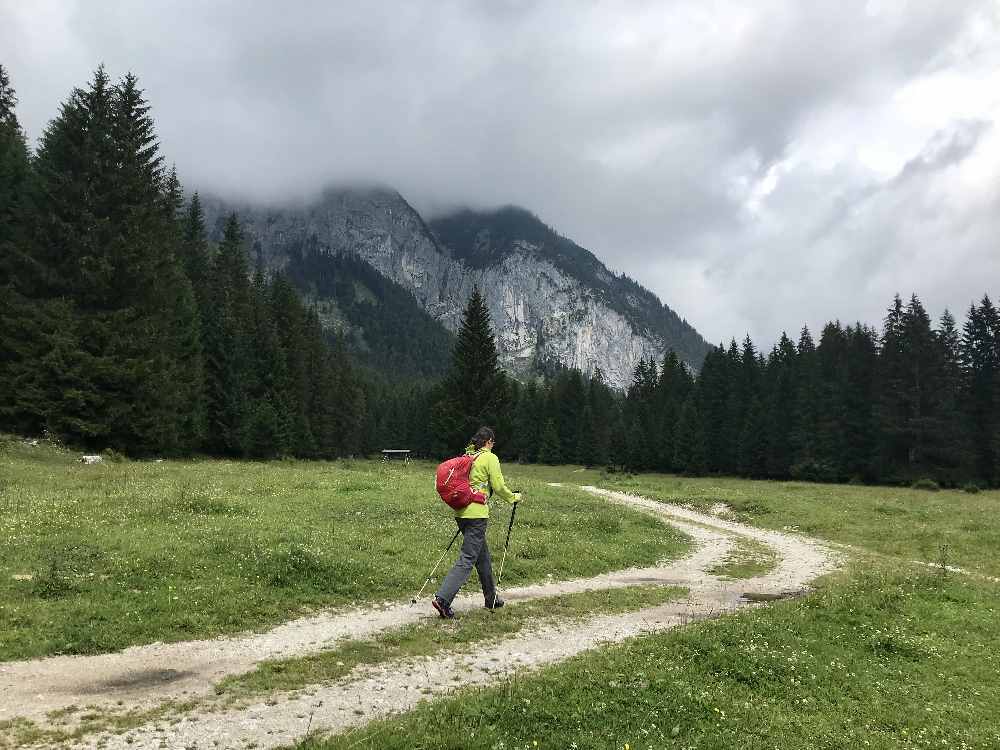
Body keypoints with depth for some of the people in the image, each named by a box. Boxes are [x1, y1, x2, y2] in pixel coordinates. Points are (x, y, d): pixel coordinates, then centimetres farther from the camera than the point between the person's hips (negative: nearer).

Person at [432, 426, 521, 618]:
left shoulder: (466, 456, 13)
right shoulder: (490, 458, -6)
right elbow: (498, 487, -8)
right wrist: (513, 497, 10)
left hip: (461, 512, 8)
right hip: (477, 513, -8)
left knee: (483, 556, 19)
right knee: (467, 559, -7)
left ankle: (491, 599, 30)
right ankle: (443, 599, -16)